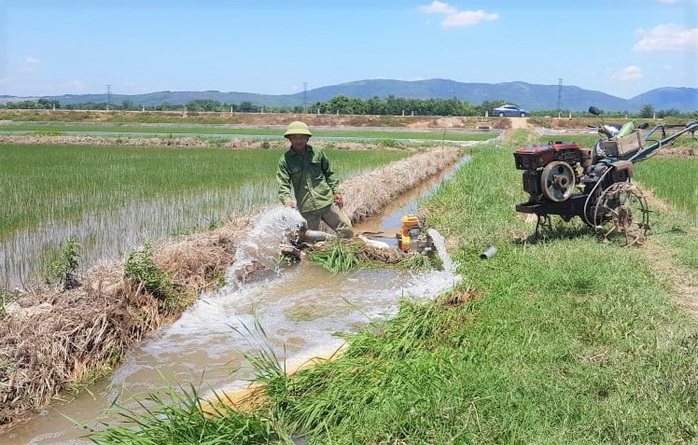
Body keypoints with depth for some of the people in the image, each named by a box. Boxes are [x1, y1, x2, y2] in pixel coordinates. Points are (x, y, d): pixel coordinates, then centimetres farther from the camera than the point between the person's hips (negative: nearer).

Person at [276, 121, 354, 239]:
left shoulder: (318, 152, 5)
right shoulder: (285, 160, -2)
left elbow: (329, 173, 15)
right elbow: (283, 185, -6)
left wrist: (336, 191, 6)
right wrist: (287, 200, -25)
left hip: (327, 202, 2)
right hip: (306, 209, -2)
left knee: (347, 231, 3)